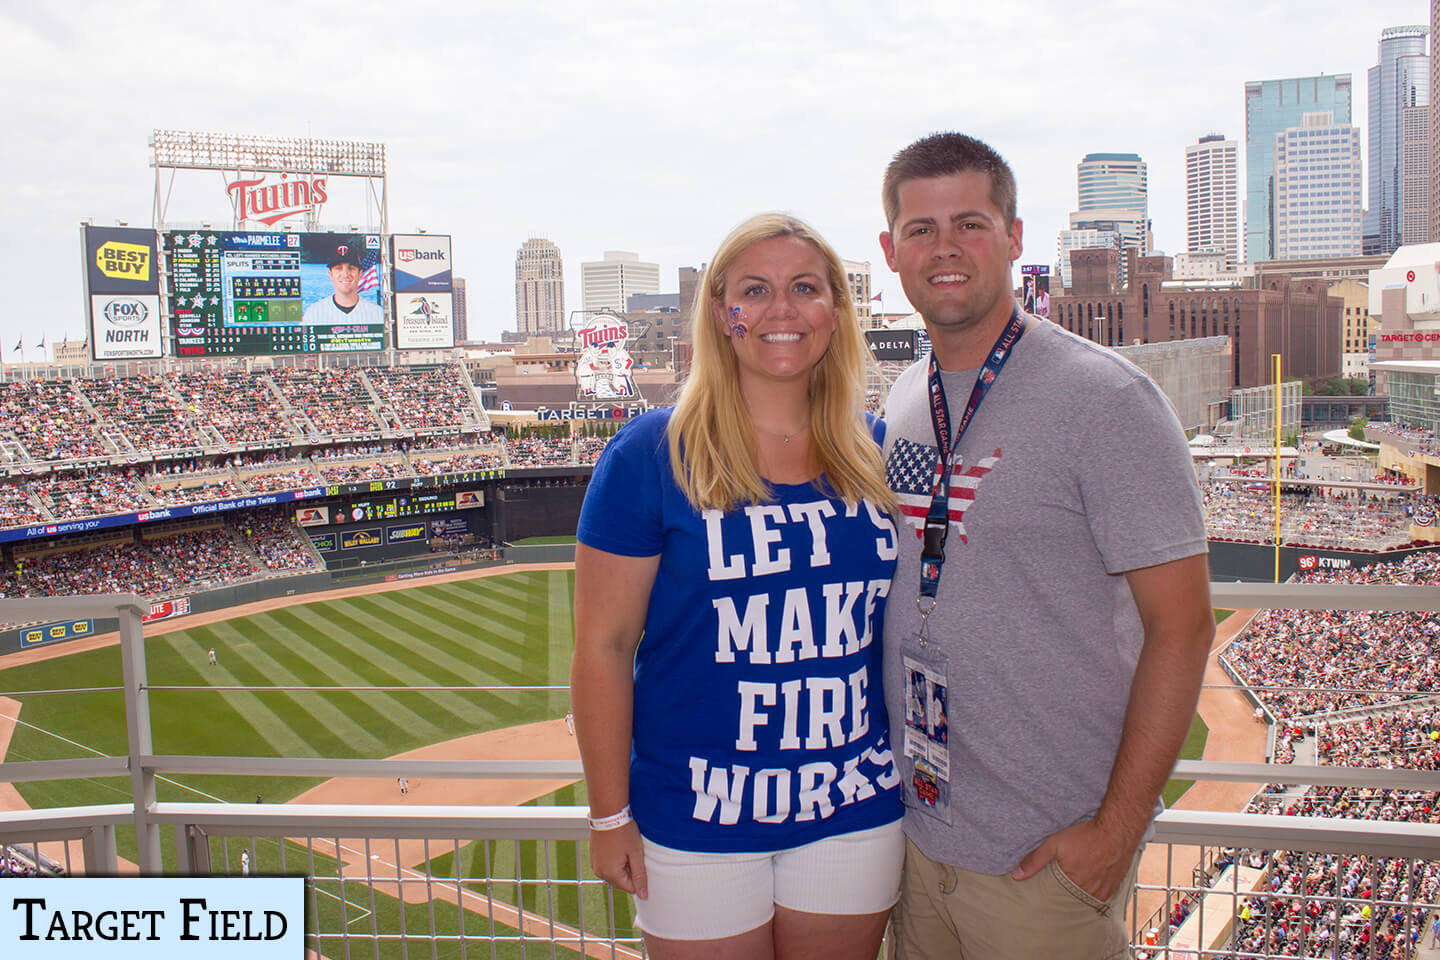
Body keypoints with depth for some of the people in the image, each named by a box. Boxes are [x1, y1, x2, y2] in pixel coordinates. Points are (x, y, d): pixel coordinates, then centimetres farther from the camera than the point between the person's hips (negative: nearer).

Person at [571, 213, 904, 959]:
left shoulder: (877, 452, 1)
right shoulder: (650, 456, -11)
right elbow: (602, 646, -9)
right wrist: (610, 817, -7)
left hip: (855, 814, 4)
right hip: (698, 821, -3)